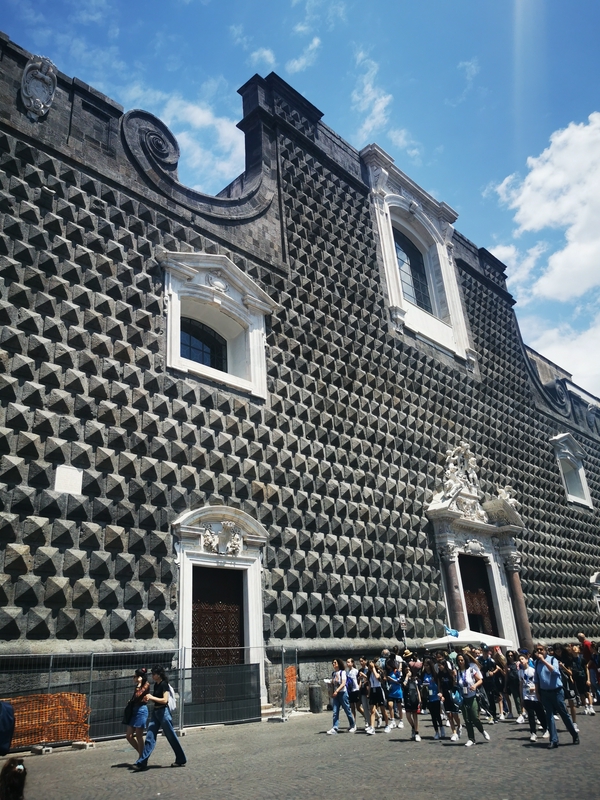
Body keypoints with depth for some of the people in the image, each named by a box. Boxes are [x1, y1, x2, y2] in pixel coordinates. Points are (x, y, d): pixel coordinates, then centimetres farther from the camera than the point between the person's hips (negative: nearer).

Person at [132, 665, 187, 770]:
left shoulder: (164, 684, -15)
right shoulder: (156, 685, 11)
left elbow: (165, 700, -22)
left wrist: (152, 697, -17)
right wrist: (148, 698, 2)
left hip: (163, 712, -8)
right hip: (155, 712, 8)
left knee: (171, 737, 3)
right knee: (150, 737, 2)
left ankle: (181, 760, 17)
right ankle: (142, 762, 3)